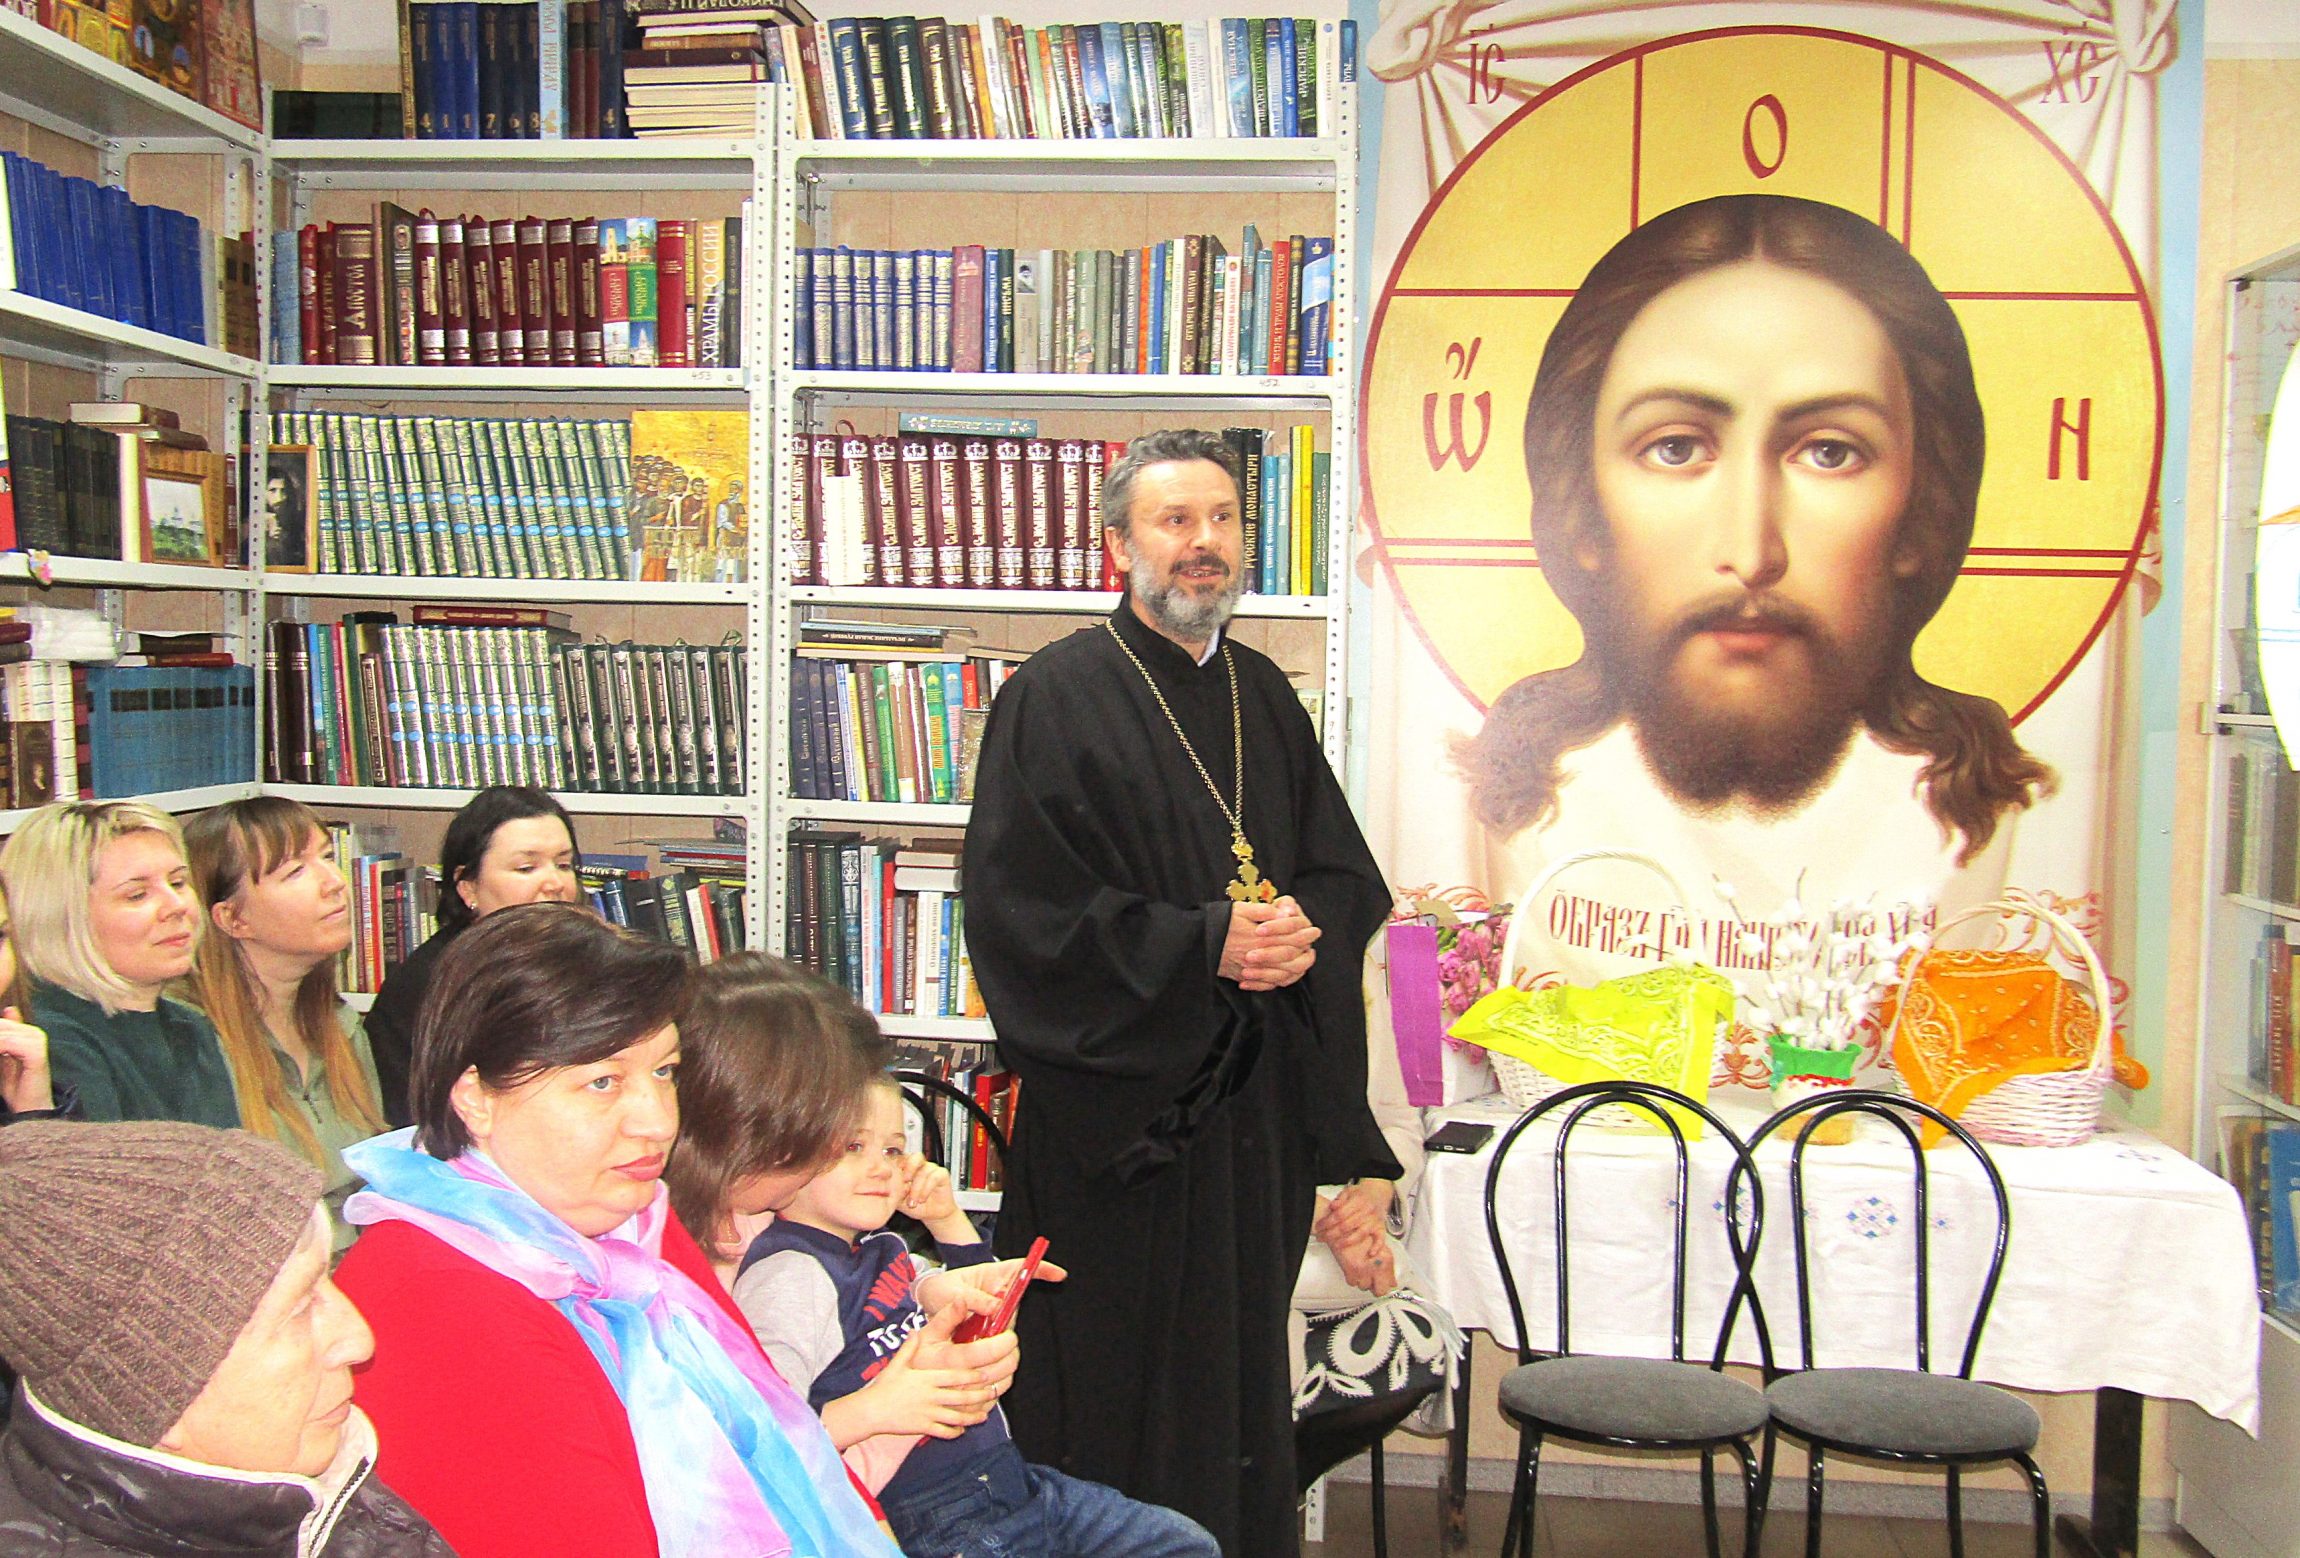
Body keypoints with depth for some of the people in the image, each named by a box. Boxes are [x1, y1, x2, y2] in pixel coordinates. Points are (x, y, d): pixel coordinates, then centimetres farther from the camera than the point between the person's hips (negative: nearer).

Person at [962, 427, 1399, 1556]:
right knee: (1119, 1388, 2)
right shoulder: (1057, 697, -7)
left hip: (1258, 1096, 6)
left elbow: (1349, 870, 16)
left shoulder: (1265, 697, 12)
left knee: (1242, 1369, 13)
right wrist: (1208, 945, -16)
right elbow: (1019, 906, -13)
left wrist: (1304, 935, -7)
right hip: (1117, 1099, -5)